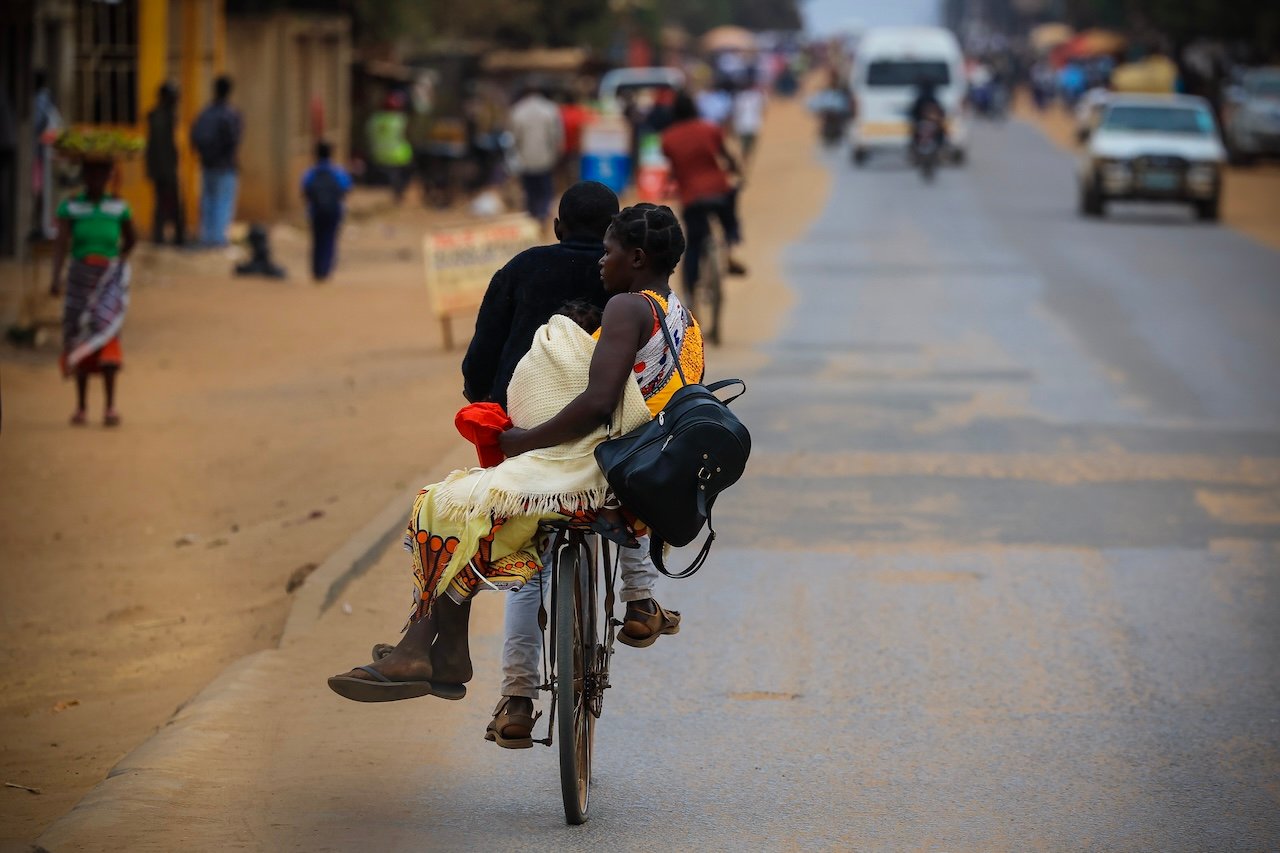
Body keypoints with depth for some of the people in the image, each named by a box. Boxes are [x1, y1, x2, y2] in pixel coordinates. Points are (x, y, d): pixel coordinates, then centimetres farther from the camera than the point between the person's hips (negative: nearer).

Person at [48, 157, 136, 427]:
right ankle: (81, 406, 14)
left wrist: (120, 261, 7)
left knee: (105, 328, -16)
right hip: (80, 277, 1)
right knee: (78, 335, 5)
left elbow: (130, 240, 20)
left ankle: (110, 405, -18)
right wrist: (56, 277, -21)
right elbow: (61, 242, -10)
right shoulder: (71, 207, 1)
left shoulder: (118, 207, 4)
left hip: (110, 277, -1)